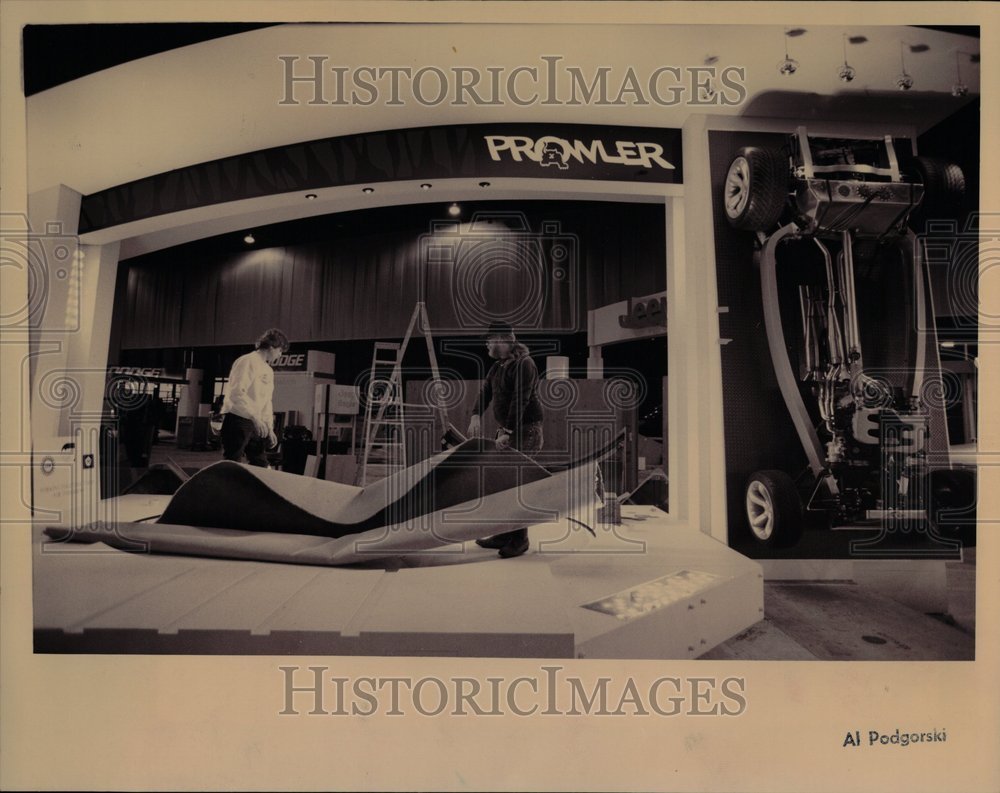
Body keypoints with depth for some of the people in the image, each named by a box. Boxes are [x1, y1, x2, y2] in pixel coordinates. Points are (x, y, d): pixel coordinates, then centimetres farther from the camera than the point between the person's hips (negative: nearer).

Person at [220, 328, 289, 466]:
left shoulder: (268, 371, 18)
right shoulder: (248, 361, -10)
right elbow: (237, 393, -21)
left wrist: (270, 428, 16)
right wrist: (255, 417, -27)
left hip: (255, 424, 9)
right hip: (238, 421, -9)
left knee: (261, 466, 9)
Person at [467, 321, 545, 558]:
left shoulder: (524, 364, -15)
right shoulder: (497, 366, 14)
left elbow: (520, 401, -22)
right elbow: (486, 391, 8)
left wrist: (508, 432, -25)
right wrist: (476, 415, -9)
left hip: (525, 430, -9)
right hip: (505, 428, 10)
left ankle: (519, 539, 1)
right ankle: (504, 535, 20)